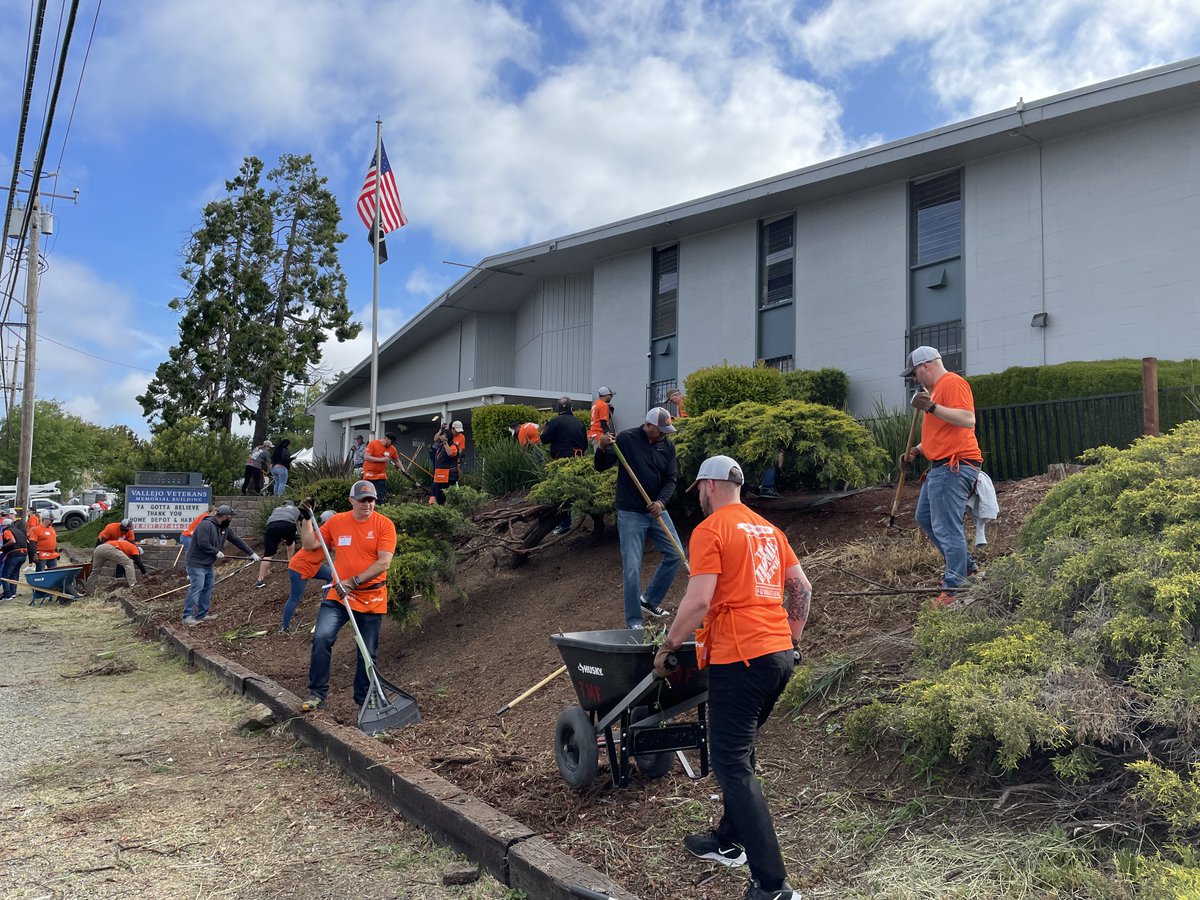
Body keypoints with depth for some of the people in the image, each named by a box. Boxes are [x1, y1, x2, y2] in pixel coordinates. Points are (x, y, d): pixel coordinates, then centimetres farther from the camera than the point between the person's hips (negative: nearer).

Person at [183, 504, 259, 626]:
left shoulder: (225, 528, 8)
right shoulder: (206, 524, -19)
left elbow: (238, 541, 11)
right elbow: (203, 544, -27)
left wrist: (252, 553, 9)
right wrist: (217, 552, -15)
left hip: (209, 564, 9)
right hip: (197, 563, -9)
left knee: (208, 588, 9)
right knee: (196, 588, -11)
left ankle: (202, 615, 16)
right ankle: (187, 616, -6)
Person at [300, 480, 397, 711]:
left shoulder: (384, 524, -7)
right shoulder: (336, 522, 3)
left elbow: (384, 562, -14)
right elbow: (309, 545, 10)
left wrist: (354, 581, -19)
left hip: (372, 599, -1)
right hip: (339, 595, 2)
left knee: (367, 653, 8)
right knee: (321, 638, -18)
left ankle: (363, 700, 24)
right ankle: (317, 693, -4)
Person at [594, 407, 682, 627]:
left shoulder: (668, 447, 3)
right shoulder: (626, 439, -9)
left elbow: (670, 480, 4)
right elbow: (601, 467, -6)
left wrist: (661, 501, -15)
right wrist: (602, 448, -26)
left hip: (656, 511, 5)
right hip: (630, 514, -5)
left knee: (675, 555, 8)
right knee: (632, 567, -6)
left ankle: (650, 600, 27)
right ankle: (633, 621, 6)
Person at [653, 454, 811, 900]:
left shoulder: (710, 530, -9)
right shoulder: (768, 529, 15)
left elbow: (699, 600, -18)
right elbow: (802, 588, 16)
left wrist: (666, 648, -7)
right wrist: (792, 639, 23)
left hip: (739, 658, -9)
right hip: (780, 654, 9)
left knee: (731, 763, -3)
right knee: (739, 752, 24)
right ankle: (729, 841, 39)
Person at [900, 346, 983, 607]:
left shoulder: (952, 383, -11)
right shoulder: (937, 388, 22)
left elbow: (968, 419, -25)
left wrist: (932, 407, -28)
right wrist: (917, 450, 20)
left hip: (953, 466, -11)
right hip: (941, 466, 11)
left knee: (946, 527, -11)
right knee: (924, 518, 18)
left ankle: (954, 588, -6)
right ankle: (964, 567, 27)